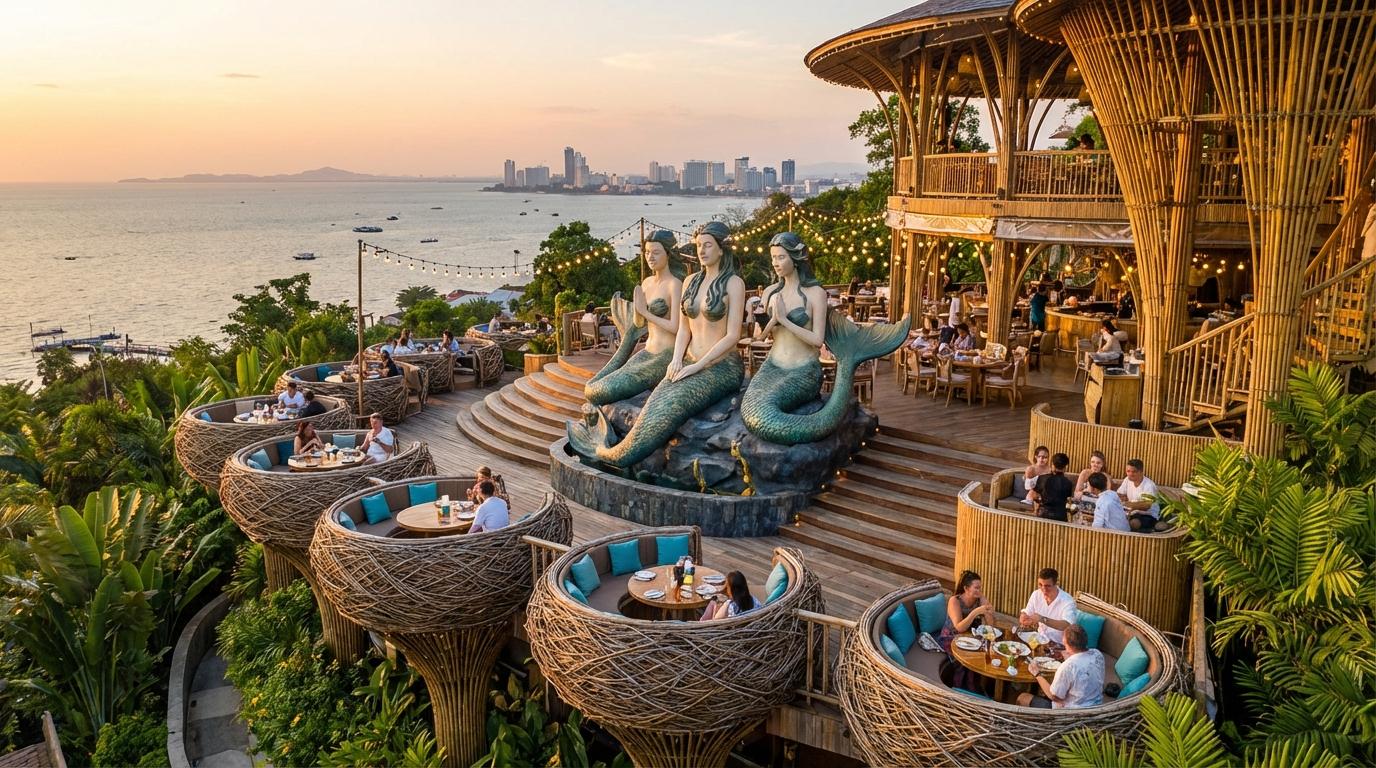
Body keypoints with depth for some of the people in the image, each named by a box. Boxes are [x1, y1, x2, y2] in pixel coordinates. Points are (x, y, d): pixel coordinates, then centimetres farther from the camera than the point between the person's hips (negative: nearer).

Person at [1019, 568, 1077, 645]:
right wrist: (1022, 617, -19)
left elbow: (1067, 626, -30)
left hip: (1060, 645, -5)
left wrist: (1042, 619, -41)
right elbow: (1025, 614, 6)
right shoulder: (1036, 594, 1)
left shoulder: (1067, 601, -17)